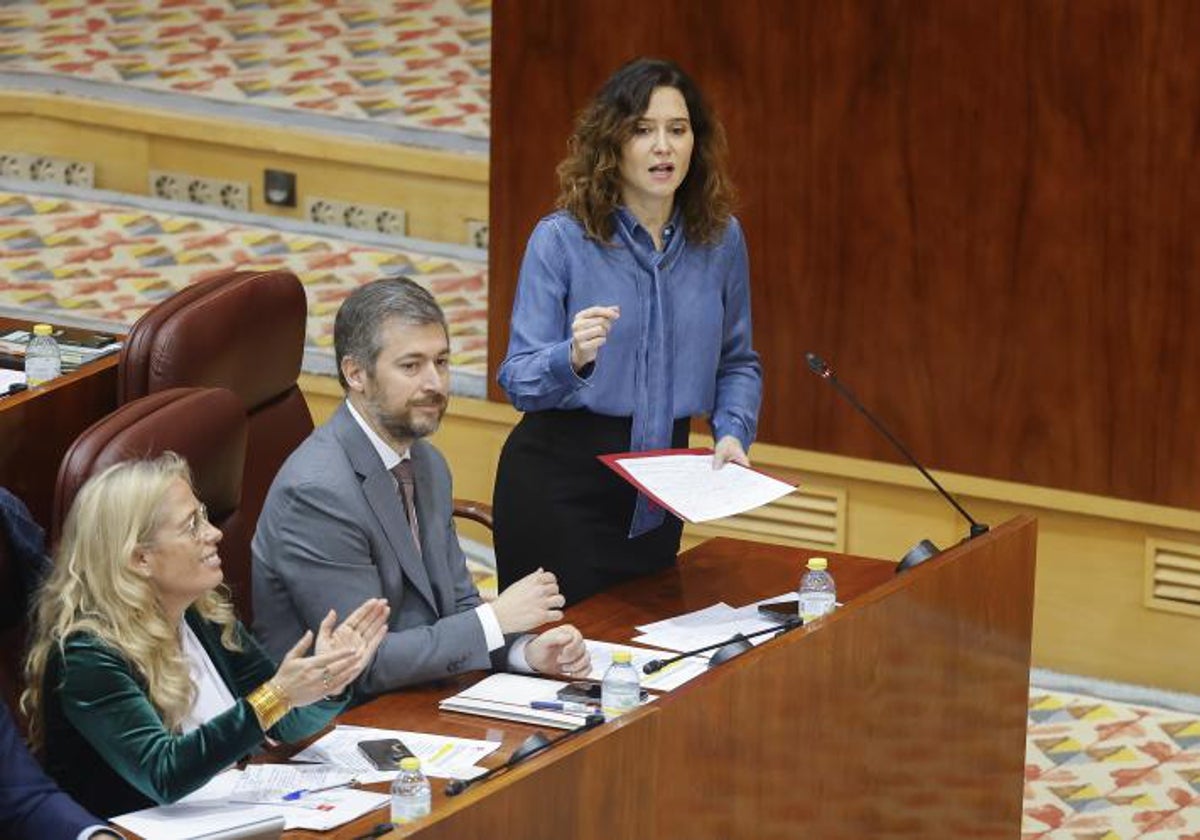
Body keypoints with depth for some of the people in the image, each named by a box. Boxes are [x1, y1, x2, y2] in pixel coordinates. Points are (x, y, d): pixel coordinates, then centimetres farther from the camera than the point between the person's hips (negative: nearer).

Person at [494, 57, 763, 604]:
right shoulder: (560, 239, -11)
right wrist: (573, 358, -33)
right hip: (560, 479, -4)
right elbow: (518, 380, -13)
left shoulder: (721, 239, 1)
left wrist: (732, 432, -5)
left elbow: (737, 363, 13)